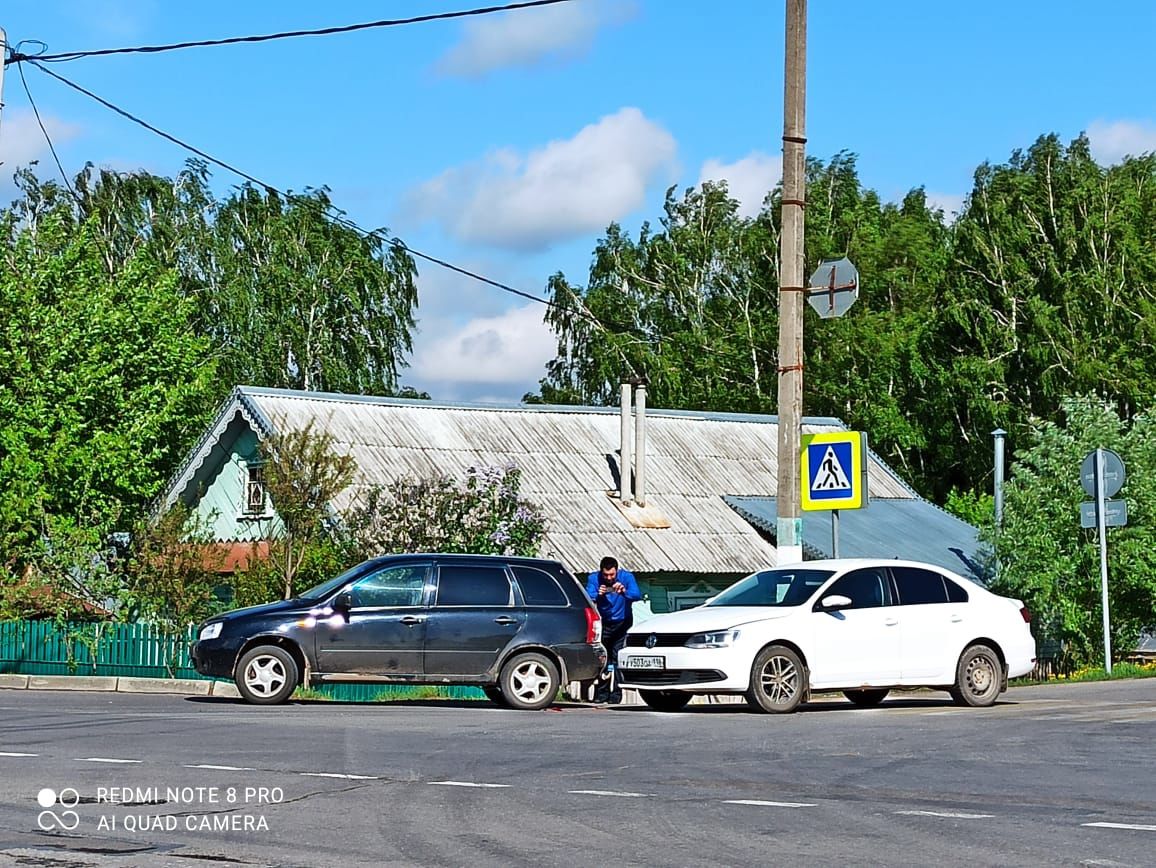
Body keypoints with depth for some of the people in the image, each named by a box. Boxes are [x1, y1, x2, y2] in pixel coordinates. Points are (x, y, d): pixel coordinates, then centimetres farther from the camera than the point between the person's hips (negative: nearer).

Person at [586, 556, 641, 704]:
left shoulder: (626, 577, -14)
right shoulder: (593, 578, -11)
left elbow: (637, 595, -27)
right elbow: (588, 598, -22)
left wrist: (624, 592, -47)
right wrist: (597, 595, -43)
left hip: (622, 622, -2)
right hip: (603, 623, 2)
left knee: (617, 658, -10)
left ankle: (616, 694, -7)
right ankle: (601, 693, 5)